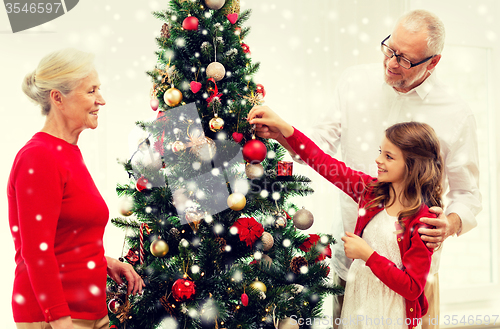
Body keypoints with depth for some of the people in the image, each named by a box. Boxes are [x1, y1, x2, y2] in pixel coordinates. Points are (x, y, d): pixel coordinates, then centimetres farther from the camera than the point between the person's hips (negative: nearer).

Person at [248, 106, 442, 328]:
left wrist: (368, 255, -21)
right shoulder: (372, 191, -1)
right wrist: (281, 126, -8)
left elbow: (412, 288, -18)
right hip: (356, 303, 5)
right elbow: (322, 162, -1)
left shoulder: (423, 222, -18)